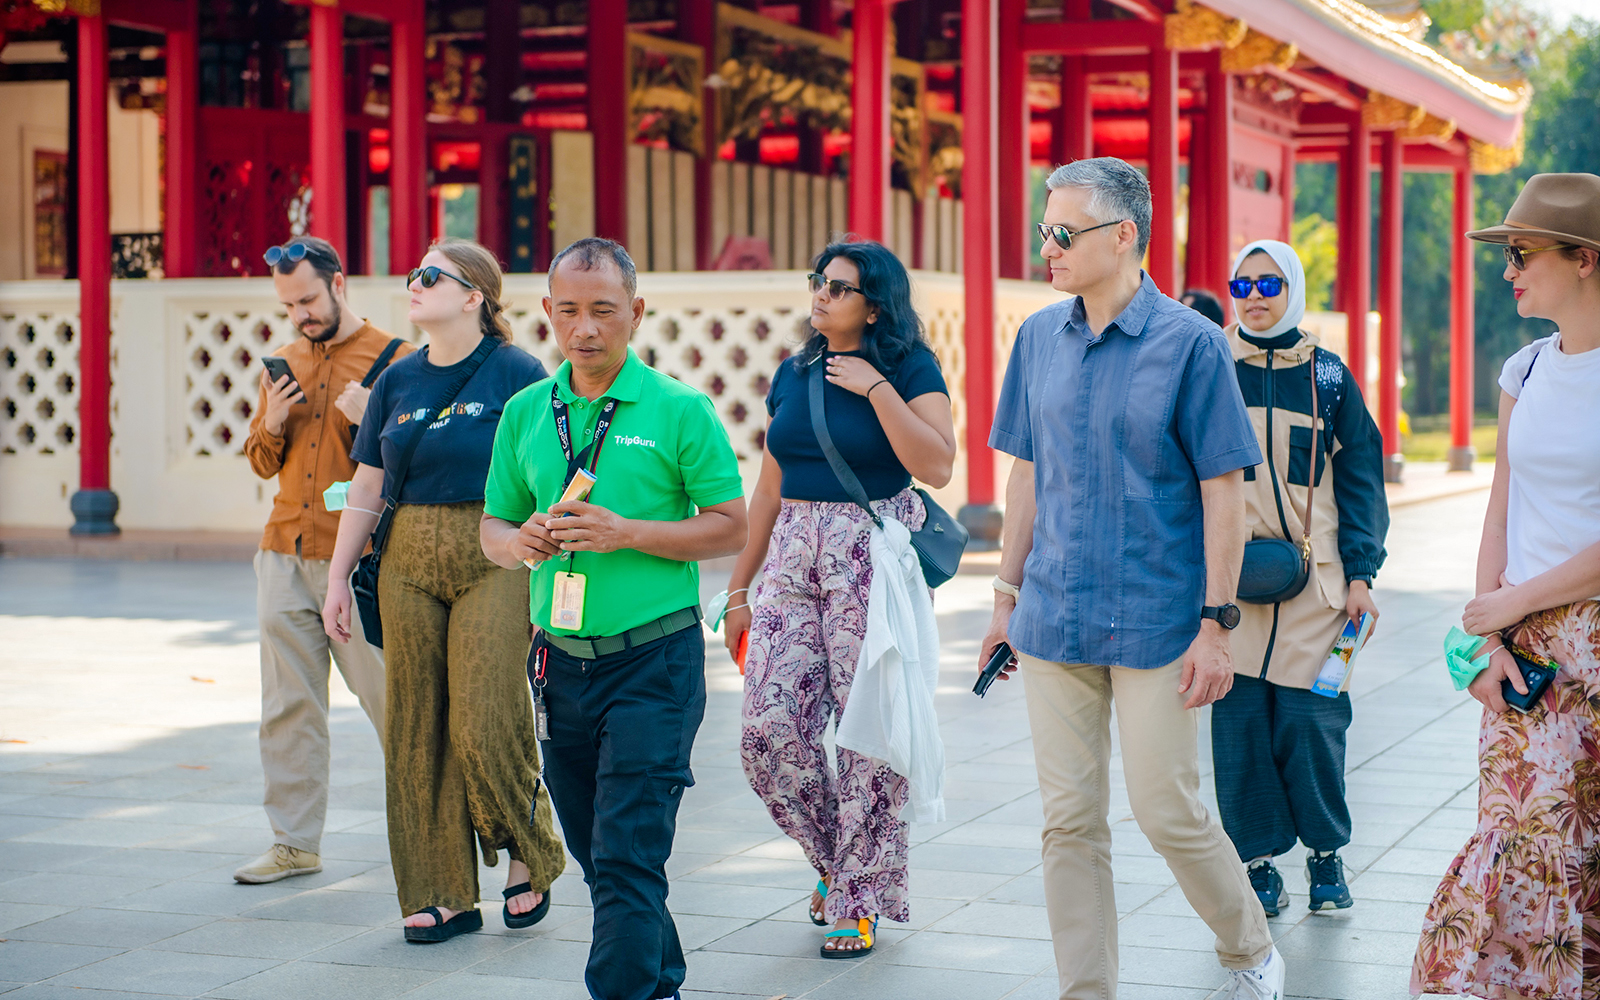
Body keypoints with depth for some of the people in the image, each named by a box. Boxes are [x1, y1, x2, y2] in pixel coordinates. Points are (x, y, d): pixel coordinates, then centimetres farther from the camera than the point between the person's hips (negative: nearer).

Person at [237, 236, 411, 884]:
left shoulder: (393, 359, -2)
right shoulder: (285, 363, 15)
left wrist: (370, 418, -19)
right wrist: (272, 425, 0)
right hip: (284, 557, 5)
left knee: (389, 698, -3)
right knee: (288, 707, 5)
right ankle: (295, 844, 11)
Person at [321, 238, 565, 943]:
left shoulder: (515, 374, -5)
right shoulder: (398, 381, 11)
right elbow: (366, 489, 15)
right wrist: (337, 581, 13)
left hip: (496, 561, -5)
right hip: (409, 564, 5)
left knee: (484, 726, -10)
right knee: (417, 731, 4)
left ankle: (530, 859, 16)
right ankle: (441, 895, 13)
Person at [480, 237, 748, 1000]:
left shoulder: (681, 410, -5)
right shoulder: (525, 413, 9)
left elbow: (730, 529, -7)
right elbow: (491, 527, 13)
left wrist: (626, 532, -18)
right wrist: (518, 542, -10)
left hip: (654, 659, -5)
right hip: (560, 660, 5)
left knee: (628, 857, -10)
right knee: (597, 853, 16)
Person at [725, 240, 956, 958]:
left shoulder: (910, 369, -2)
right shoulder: (794, 375, 14)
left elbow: (936, 467, -16)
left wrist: (875, 386, -15)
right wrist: (739, 588, 16)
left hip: (874, 561, -5)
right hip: (792, 558, 5)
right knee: (769, 732, -4)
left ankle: (860, 898, 8)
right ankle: (836, 858, 20)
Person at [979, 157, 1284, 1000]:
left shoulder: (1190, 343, -8)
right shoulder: (1039, 337, 6)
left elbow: (1223, 489, -8)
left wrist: (1216, 622, -11)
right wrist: (1007, 596, 12)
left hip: (1156, 622, -4)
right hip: (1055, 618, 4)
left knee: (1167, 811, 1)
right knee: (1070, 821, 6)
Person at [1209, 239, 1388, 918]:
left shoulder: (1328, 376, 7)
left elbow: (1359, 479, 9)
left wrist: (1360, 574, 2)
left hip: (1312, 578, 0)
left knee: (1310, 718, -4)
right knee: (1240, 717, -1)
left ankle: (1326, 851, 15)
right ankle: (1258, 857, 11)